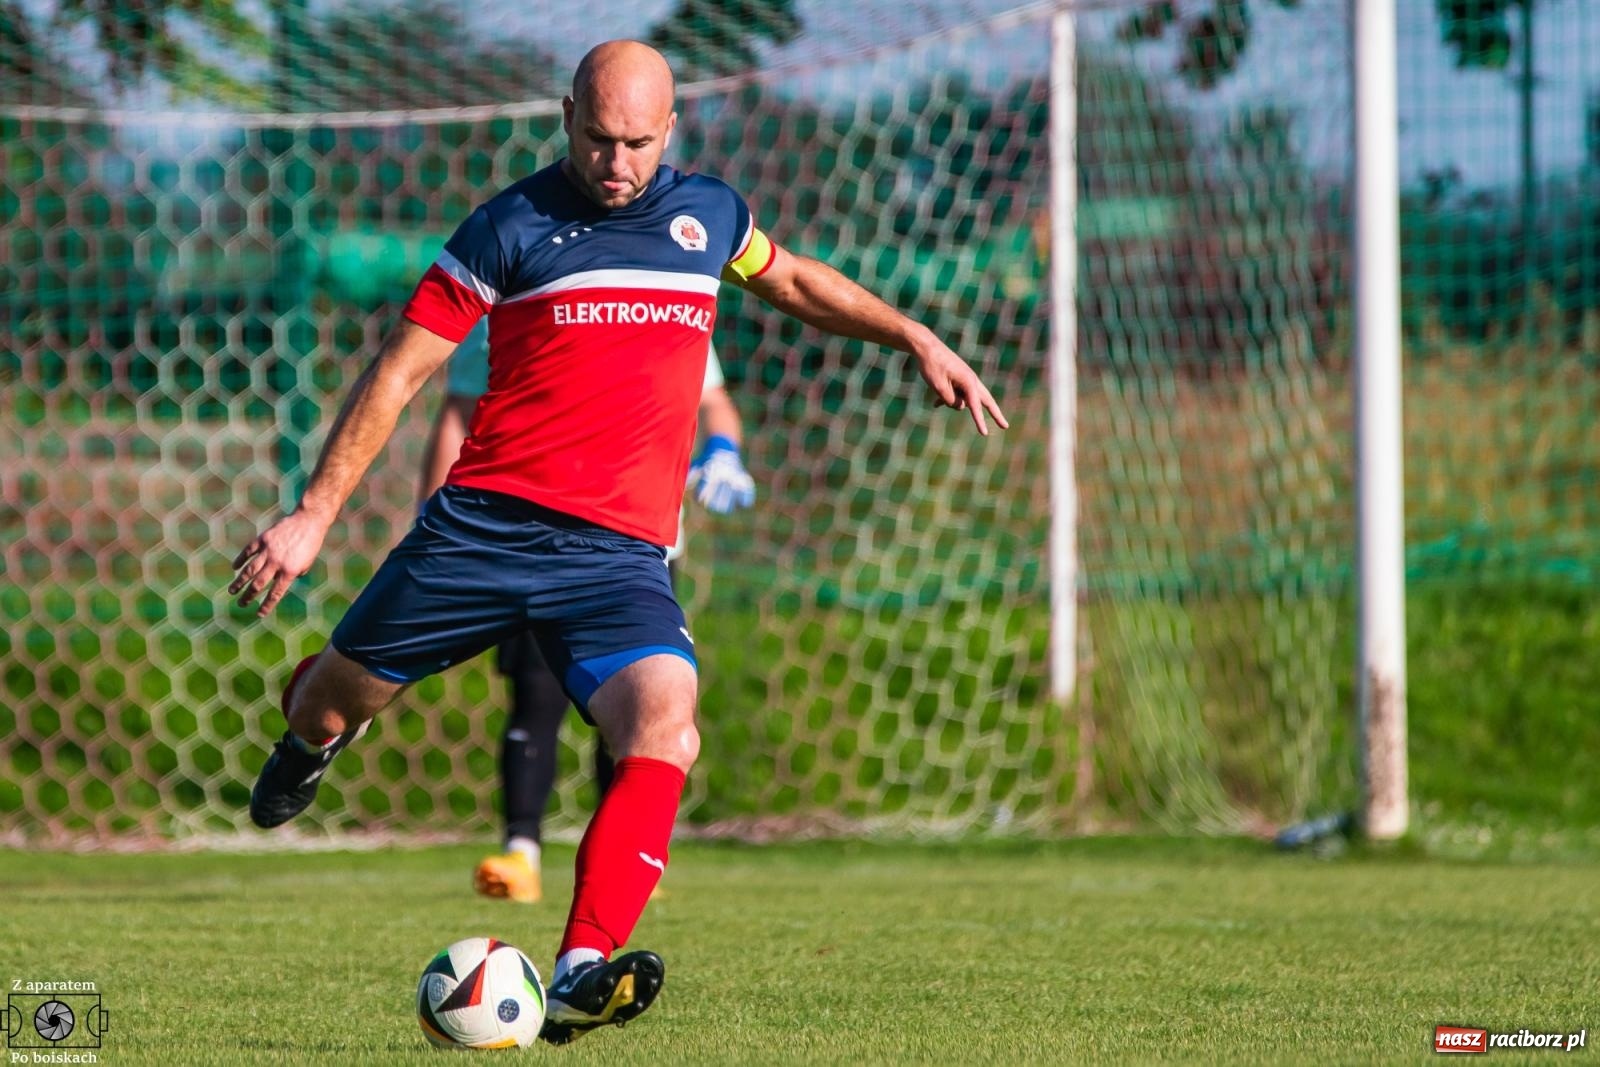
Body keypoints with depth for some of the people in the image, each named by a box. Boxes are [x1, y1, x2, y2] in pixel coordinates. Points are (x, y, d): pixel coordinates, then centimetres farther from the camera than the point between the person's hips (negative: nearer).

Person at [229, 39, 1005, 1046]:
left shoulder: (709, 212, 12)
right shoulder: (511, 227, 1)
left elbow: (794, 280, 36)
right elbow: (400, 371, 1)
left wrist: (917, 338, 29)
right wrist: (314, 515, -5)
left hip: (619, 553, 1)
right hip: (486, 523, -1)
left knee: (666, 731, -25)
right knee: (333, 699, 8)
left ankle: (580, 979, -33)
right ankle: (310, 740, 48)